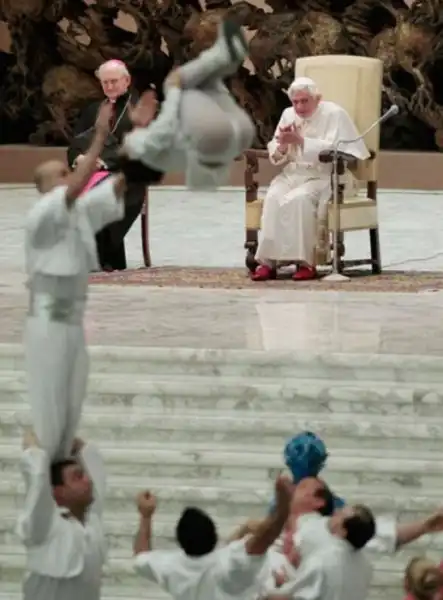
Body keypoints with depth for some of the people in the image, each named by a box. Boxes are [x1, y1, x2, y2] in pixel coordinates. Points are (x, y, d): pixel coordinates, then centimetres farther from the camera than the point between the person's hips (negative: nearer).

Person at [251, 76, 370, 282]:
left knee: (298, 199, -35)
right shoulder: (288, 115, 13)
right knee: (273, 197, -27)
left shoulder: (334, 114, -4)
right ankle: (268, 261, -30)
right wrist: (282, 145, -10)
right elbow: (274, 155, 13)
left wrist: (301, 141, -23)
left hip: (324, 177, -5)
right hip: (293, 174, 5)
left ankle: (305, 262, -30)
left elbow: (334, 150, -19)